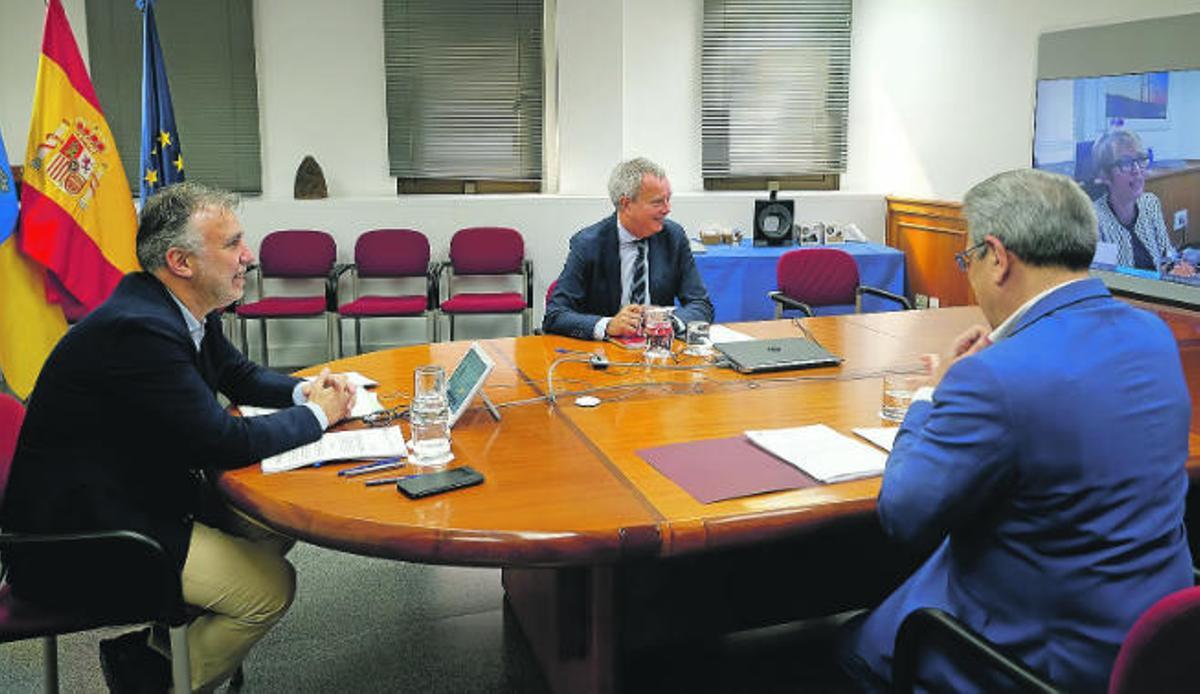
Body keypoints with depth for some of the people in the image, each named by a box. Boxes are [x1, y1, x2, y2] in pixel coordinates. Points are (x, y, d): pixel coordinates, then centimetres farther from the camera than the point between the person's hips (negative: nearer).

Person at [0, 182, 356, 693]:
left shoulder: (185, 307, 1)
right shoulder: (138, 329, -28)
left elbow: (239, 374, 18)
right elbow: (225, 442, -27)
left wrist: (305, 390, -2)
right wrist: (317, 414, -12)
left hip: (143, 494, 10)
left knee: (277, 526, 10)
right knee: (271, 586, -13)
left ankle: (161, 645, 17)